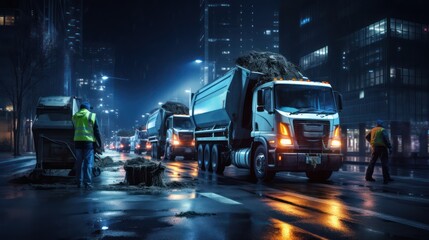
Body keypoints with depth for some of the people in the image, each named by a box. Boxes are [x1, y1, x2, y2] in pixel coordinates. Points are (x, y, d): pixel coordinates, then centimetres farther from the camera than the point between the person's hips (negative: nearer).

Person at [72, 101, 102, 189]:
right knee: (88, 163, -2)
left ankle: (79, 182, 15)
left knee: (79, 162, 11)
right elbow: (96, 131, -3)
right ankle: (87, 183, -5)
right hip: (88, 141, -4)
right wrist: (99, 143, 1)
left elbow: (75, 129, 19)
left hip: (78, 141, 4)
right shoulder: (92, 116, -3)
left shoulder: (74, 117, 10)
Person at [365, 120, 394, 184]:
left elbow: (367, 137, 17)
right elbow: (386, 139, -14)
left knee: (372, 161, 11)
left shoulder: (373, 130, 12)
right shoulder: (382, 130, -6)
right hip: (382, 147, -6)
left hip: (374, 147, 6)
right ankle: (386, 178, -4)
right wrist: (390, 147, -13)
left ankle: (368, 176, 9)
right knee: (384, 162, -3)